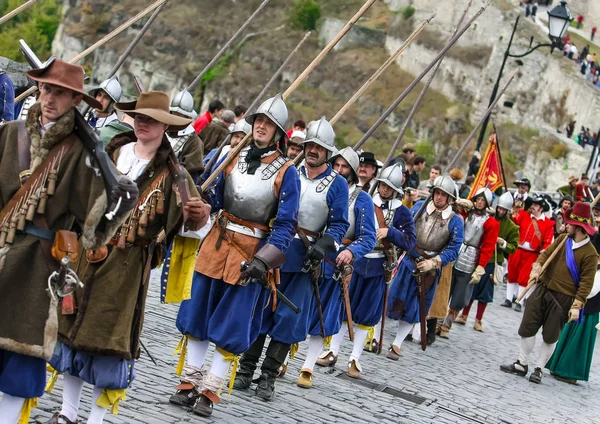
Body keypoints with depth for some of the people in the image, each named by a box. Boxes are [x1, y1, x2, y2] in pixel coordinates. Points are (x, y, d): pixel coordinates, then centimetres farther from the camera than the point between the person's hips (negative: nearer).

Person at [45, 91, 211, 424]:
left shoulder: (172, 172, -6)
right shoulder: (111, 153, 4)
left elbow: (192, 227, -8)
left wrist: (199, 218, -29)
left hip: (127, 267, -4)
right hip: (86, 253, 4)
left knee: (109, 336, 2)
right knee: (72, 325, 10)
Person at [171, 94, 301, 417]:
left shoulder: (286, 173, -9)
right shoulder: (233, 158, 4)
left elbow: (285, 225, -9)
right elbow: (213, 199, 8)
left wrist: (263, 261, -19)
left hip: (252, 254, -4)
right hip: (217, 244, 4)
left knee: (232, 327, 1)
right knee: (197, 315, 10)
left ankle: (210, 392, 13)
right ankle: (190, 384, 23)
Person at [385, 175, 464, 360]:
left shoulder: (455, 221, -6)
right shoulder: (420, 207, -1)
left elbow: (454, 249, -6)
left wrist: (433, 262, -16)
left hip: (429, 270, 0)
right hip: (409, 262, 1)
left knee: (413, 309, 8)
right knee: (392, 299, -1)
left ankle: (396, 345, 21)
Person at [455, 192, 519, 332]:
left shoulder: (512, 227, -3)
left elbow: (513, 247, 0)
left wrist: (503, 243, -17)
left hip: (493, 262, -1)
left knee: (485, 292, 6)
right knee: (470, 288, 9)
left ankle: (478, 320, 18)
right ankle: (464, 316, 23)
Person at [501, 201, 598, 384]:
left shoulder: (590, 253, -13)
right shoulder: (562, 239, 3)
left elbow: (586, 283, -14)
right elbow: (546, 254, 1)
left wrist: (577, 305, -18)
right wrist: (537, 267, -19)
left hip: (563, 299, -5)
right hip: (543, 289, 5)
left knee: (550, 336, 6)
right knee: (527, 328, 8)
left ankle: (538, 369, 20)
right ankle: (522, 364, 22)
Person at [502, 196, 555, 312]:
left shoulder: (548, 223, -3)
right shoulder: (523, 215, 2)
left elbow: (547, 241, -5)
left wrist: (543, 251, -18)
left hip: (531, 254, -2)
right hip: (516, 250, 2)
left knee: (524, 278, 3)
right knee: (512, 275, 10)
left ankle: (519, 302, 11)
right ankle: (509, 299, 20)